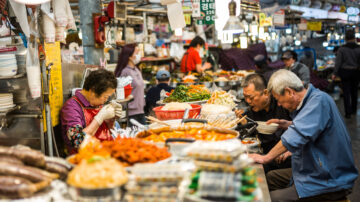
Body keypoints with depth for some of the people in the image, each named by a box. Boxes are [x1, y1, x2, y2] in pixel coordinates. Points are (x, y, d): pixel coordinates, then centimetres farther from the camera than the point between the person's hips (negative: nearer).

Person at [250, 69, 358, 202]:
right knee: (269, 178, 15)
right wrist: (288, 125, 12)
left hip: (330, 182, -10)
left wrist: (266, 158, -23)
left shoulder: (319, 100, -23)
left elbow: (295, 137, -32)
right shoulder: (308, 101, 8)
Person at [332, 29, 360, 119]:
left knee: (346, 93, 2)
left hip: (345, 72, -2)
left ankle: (348, 112, -2)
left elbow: (338, 62, -8)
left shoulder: (342, 49, -10)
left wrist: (335, 73, -2)